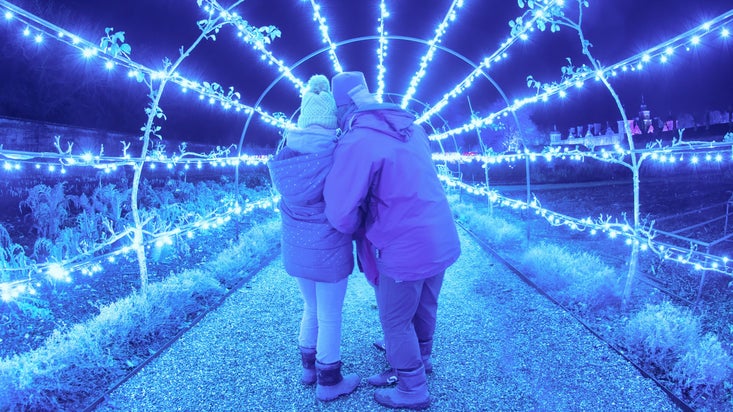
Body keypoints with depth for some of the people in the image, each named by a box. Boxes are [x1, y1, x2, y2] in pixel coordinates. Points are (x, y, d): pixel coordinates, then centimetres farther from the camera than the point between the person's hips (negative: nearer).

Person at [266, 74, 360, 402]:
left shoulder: (286, 154, -2)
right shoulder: (337, 155, -19)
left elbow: (289, 201, 6)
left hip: (296, 247, 6)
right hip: (328, 250, -6)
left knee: (312, 309, 25)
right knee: (330, 317, 11)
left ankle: (309, 367, 39)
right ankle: (329, 381, 26)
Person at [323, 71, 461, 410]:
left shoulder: (356, 141, -19)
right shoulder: (410, 126, 5)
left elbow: (341, 214, -21)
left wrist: (358, 229, -1)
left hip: (406, 250, -7)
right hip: (443, 240, 7)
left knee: (396, 322, 13)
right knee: (424, 309, 26)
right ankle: (420, 360, 47)